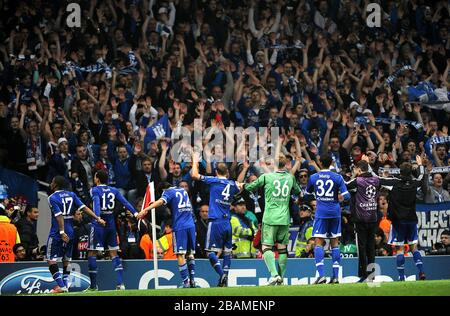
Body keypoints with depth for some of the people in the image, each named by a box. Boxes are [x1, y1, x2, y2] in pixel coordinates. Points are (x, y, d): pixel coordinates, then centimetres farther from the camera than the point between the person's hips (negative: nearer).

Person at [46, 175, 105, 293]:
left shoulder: (52, 198, -8)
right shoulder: (71, 195, 9)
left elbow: (59, 215, -19)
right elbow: (84, 207, -1)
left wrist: (62, 232, -26)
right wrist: (97, 218, -1)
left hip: (57, 233, -6)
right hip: (70, 232, 6)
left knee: (51, 260, -3)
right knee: (66, 259, 16)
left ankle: (61, 286, -11)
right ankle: (66, 285, 12)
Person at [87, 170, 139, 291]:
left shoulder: (95, 190, -5)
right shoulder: (113, 190, 10)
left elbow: (96, 203, -23)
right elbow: (125, 202, 0)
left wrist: (97, 218, -37)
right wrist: (135, 213, -6)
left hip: (98, 223, -5)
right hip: (111, 224, 5)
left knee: (92, 254, 1)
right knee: (114, 254, 10)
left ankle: (93, 285, -2)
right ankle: (120, 283, 0)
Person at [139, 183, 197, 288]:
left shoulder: (168, 192, 2)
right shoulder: (183, 191, 22)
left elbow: (161, 201, -18)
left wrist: (146, 209, -30)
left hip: (179, 227, -7)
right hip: (191, 226, 7)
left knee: (180, 255, -8)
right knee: (190, 254, 14)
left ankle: (185, 282, -15)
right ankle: (192, 281, 11)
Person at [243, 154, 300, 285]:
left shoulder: (266, 177, -3)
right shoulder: (290, 178, 7)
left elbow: (250, 187, 7)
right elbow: (297, 191, 25)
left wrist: (245, 185, 29)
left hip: (270, 218, -3)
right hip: (285, 219, 3)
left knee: (266, 247, -3)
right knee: (282, 248, 9)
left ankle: (274, 274, -21)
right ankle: (281, 278, 9)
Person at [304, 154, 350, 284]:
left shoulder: (313, 178, 0)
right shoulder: (337, 178, -3)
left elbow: (308, 192, 18)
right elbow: (346, 196, -6)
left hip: (321, 211, -1)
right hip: (335, 212, 1)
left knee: (319, 242, -2)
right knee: (335, 243, 8)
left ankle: (321, 274, -18)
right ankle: (335, 276, 5)